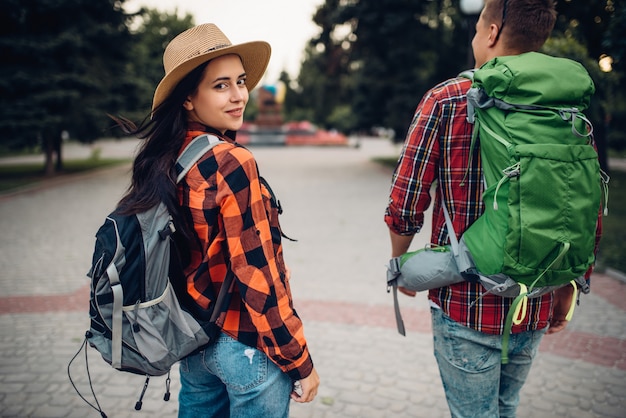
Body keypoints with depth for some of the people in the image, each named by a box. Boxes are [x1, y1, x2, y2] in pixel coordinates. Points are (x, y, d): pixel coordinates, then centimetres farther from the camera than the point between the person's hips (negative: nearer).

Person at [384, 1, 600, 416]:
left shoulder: (445, 101, -12)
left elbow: (404, 207, -12)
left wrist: (401, 262, 7)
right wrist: (566, 290, 18)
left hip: (466, 303, -4)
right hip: (536, 311, 5)